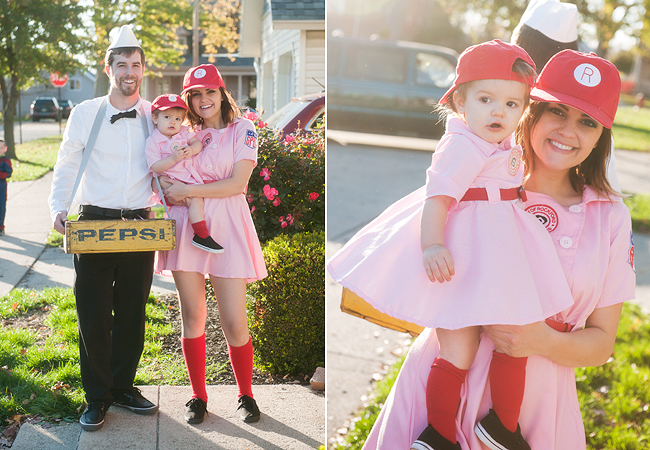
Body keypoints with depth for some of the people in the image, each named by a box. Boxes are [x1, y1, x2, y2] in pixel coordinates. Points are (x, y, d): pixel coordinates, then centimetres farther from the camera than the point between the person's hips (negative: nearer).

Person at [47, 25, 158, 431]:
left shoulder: (155, 116, 6)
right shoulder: (85, 113, 1)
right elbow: (66, 166, 5)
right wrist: (59, 208, -8)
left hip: (140, 225, 2)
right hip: (94, 223, -2)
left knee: (133, 314, 9)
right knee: (94, 316, 0)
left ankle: (122, 386, 27)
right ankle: (97, 397, 15)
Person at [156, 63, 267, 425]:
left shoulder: (242, 129, 3)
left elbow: (238, 183, -7)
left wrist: (188, 191, -10)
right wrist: (170, 191, -1)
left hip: (226, 228, -3)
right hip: (187, 226, 4)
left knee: (234, 323, -4)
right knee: (193, 317, 6)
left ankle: (246, 395, 16)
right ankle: (199, 397, 20)